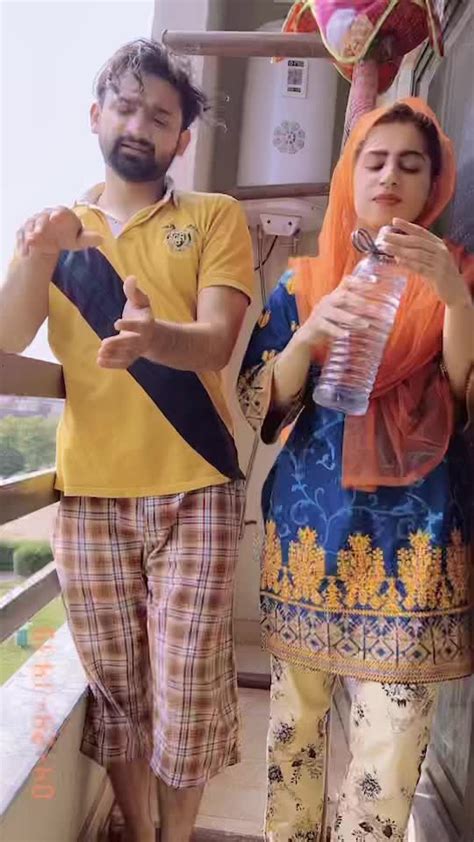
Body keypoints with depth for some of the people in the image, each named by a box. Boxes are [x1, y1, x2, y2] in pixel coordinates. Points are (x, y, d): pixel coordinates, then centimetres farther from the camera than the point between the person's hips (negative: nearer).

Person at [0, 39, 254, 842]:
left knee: (187, 683, 2)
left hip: (194, 490, -2)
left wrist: (154, 336, -31)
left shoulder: (215, 217, 5)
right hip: (89, 491, 2)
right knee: (113, 684, 11)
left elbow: (216, 343, -9)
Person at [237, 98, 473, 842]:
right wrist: (312, 332, -16)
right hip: (308, 523, 1)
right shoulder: (302, 280, 9)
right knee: (295, 716, 8)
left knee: (393, 733, -2)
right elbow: (260, 405, 2)